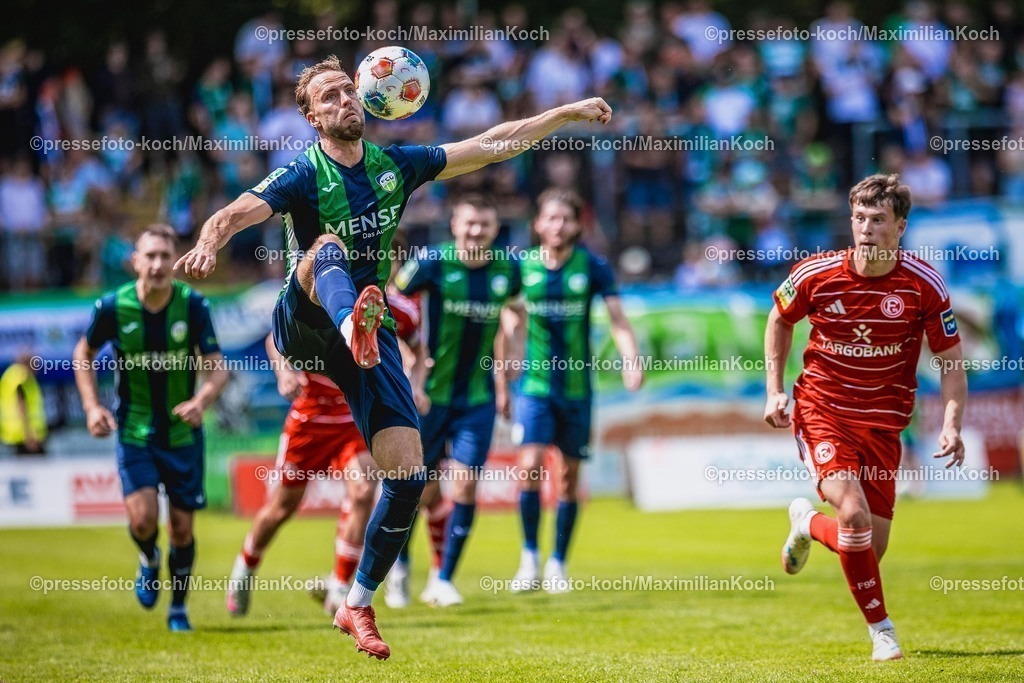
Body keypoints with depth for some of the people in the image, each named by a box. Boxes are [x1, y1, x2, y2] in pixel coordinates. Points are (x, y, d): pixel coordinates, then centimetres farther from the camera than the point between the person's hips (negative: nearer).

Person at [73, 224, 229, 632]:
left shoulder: (193, 305, -13)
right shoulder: (113, 307, -12)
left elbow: (218, 367, -10)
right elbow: (84, 353, 7)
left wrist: (201, 400, -31)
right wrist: (92, 406, -4)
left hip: (182, 432, 1)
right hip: (134, 429, 0)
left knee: (182, 527, 4)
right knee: (143, 518, -17)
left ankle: (178, 607, 27)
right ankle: (149, 562, 20)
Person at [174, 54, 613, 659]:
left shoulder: (395, 166, 6)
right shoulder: (304, 175, -7)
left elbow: (495, 145, 12)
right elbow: (234, 214, -25)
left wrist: (568, 113, 10)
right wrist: (209, 243, -48)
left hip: (372, 333, 4)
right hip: (306, 323, -4)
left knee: (409, 475, -8)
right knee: (329, 246, -36)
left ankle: (358, 606, 10)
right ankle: (354, 323, -73)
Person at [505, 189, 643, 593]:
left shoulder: (593, 267, -5)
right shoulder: (523, 265, -1)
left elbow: (617, 317, -10)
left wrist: (631, 359, -26)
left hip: (576, 385, 0)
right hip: (535, 383, 0)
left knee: (569, 475, 5)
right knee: (530, 465, -16)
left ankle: (558, 563, 19)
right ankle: (529, 558, -3)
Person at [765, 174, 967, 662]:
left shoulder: (925, 286, -10)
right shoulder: (815, 275, -10)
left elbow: (951, 362, -2)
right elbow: (780, 320, 11)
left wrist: (951, 425, -16)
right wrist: (775, 391, 4)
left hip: (882, 424, 2)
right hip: (821, 413, -2)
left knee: (871, 550, 3)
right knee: (855, 515, -24)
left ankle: (808, 523, 39)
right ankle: (880, 628, -4)